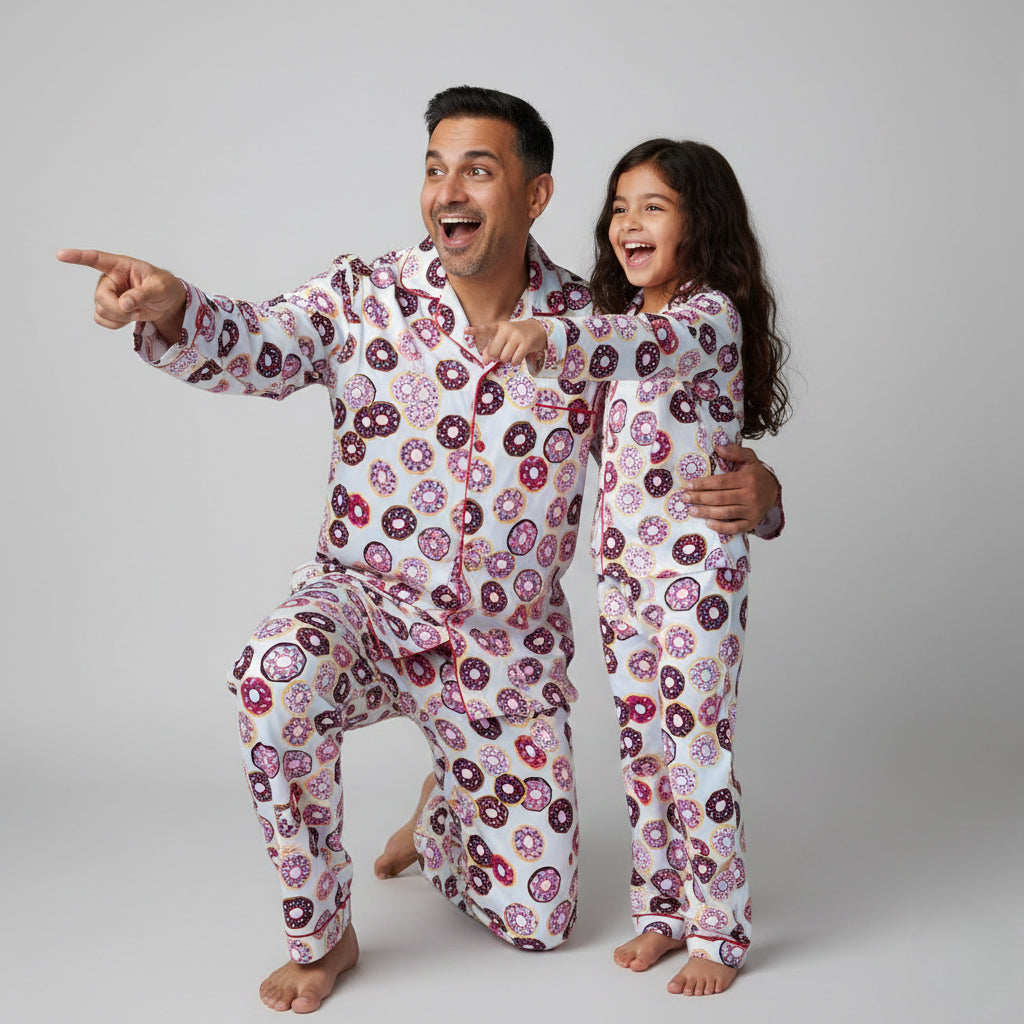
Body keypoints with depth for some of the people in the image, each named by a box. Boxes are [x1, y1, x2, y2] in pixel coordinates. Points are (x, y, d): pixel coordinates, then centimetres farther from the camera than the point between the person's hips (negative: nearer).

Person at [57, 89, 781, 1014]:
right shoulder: (367, 297, -10)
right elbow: (254, 346, -25)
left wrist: (749, 483, -23)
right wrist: (172, 309, -48)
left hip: (509, 647, 1)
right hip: (366, 603, -1)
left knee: (537, 920, 7)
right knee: (278, 676, -39)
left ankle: (445, 809, 44)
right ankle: (321, 933, -12)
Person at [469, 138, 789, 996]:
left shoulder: (711, 314, -13)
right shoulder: (635, 319, 14)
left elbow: (650, 346, -36)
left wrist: (548, 338, -51)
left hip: (696, 564, -8)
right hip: (623, 565, 8)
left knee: (699, 748, -1)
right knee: (642, 744, 14)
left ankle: (720, 931, 14)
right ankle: (662, 908, 28)